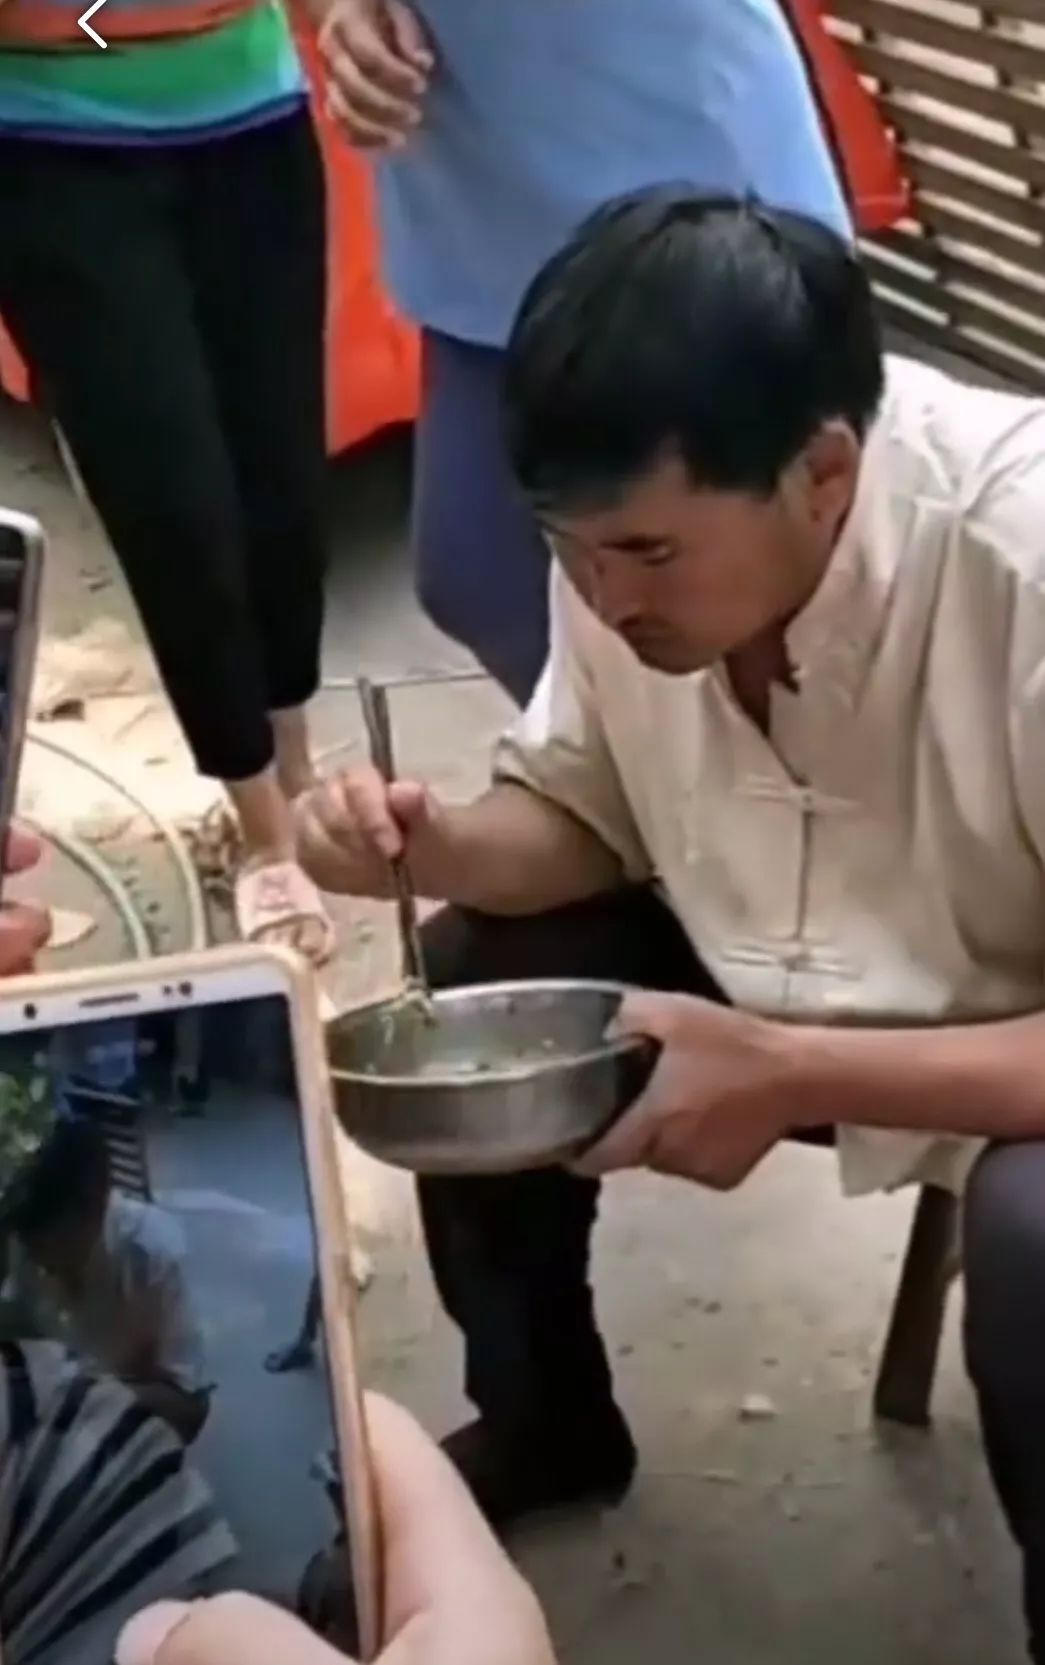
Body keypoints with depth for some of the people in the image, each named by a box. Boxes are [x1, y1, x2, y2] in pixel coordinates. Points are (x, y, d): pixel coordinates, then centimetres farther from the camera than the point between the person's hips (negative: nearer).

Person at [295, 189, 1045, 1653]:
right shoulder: (633, 528, -15)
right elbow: (584, 810, 2)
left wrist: (792, 1074, -38)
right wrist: (436, 847, -19)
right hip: (773, 974, 7)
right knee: (466, 995, -6)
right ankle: (544, 1423, 21)